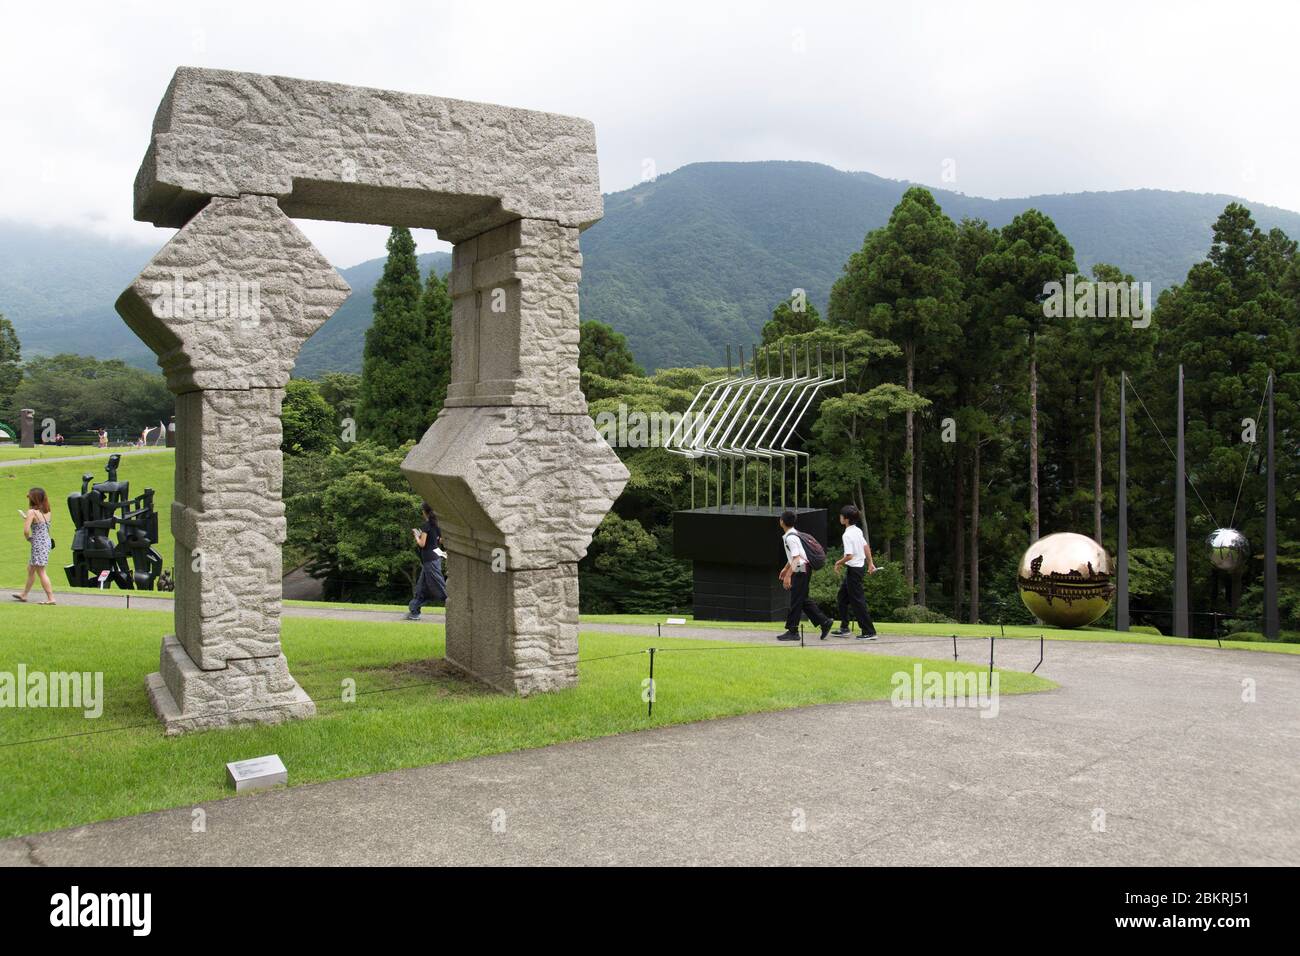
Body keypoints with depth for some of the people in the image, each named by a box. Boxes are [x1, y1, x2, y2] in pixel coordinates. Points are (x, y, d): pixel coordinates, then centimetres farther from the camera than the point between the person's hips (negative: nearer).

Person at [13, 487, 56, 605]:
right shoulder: (47, 511, 6)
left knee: (41, 572, -2)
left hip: (38, 544, -8)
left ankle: (51, 598, -2)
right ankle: (24, 595, 32)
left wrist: (29, 538, -2)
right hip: (47, 542, 8)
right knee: (30, 569, 21)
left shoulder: (32, 512, -15)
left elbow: (26, 530, -21)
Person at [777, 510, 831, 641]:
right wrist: (785, 568, 33)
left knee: (796, 601, -3)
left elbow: (796, 558, -23)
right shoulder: (792, 535, 13)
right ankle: (824, 622, 14)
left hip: (801, 571, -10)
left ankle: (792, 631, 3)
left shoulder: (790, 537, -18)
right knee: (803, 600, 13)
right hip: (802, 570, 10)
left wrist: (788, 576, -24)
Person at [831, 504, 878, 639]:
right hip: (860, 566, 10)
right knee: (841, 598, 19)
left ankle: (869, 632, 0)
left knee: (858, 602, -3)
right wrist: (870, 563, 22)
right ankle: (844, 628, 24)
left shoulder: (847, 535, -21)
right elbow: (866, 547, 15)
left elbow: (849, 556, -26)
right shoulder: (858, 531, 7)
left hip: (853, 569, -10)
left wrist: (839, 563, -9)